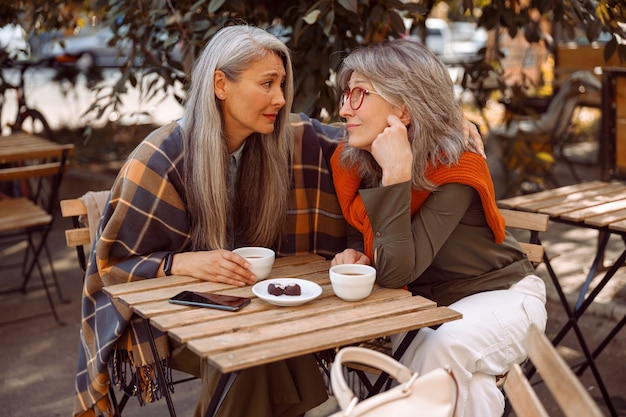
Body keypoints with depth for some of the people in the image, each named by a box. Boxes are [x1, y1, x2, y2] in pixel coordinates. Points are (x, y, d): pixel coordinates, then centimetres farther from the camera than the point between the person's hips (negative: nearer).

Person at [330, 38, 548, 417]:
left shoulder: (455, 172, -26)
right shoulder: (352, 163, -9)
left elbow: (395, 272, -33)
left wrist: (397, 175, -37)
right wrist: (359, 257, -17)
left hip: (500, 295, -5)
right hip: (425, 302, 5)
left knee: (440, 349, -33)